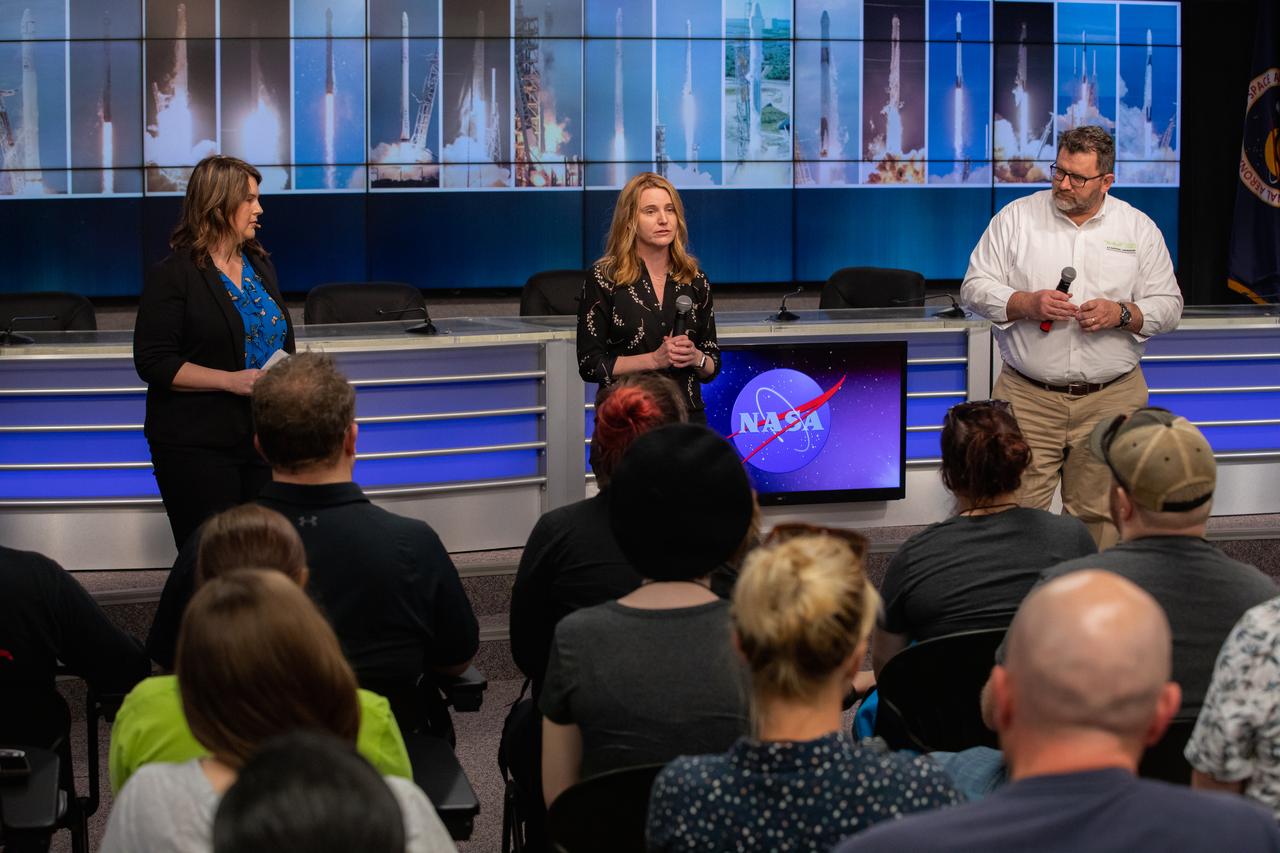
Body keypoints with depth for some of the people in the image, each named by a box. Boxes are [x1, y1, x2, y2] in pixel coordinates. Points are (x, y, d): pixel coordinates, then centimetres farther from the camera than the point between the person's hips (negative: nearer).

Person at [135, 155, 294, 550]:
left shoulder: (260, 265, 13)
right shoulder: (172, 276, -8)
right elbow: (153, 362, -13)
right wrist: (231, 381, -20)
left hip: (264, 438, 6)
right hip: (197, 445, -6)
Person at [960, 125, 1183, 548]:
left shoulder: (1139, 228, 6)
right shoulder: (1015, 217, 3)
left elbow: (1168, 306, 8)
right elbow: (974, 288, 3)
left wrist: (1122, 314, -12)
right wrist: (1026, 304, -15)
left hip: (1111, 399, 1)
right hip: (1028, 397, -1)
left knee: (1098, 512, 5)